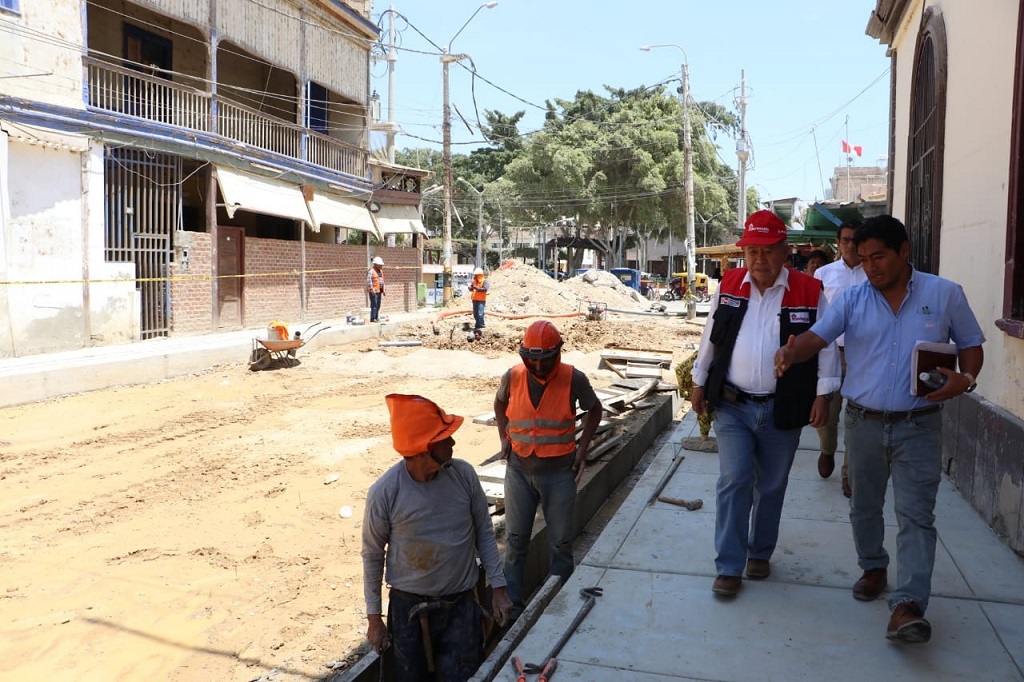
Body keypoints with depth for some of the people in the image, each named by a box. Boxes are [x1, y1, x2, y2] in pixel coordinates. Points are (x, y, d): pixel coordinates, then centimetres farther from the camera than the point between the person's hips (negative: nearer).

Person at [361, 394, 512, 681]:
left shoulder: (464, 474, -12)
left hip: (461, 605, 1)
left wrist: (498, 586, 0)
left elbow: (484, 533, 1)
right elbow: (372, 555, -5)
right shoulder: (384, 493, -19)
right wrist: (374, 617, 1)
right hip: (409, 608, -1)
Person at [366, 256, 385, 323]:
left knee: (378, 305, 9)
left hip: (379, 290, 9)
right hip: (373, 291, -9)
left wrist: (383, 290, 16)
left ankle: (376, 318, 15)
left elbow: (382, 280, 21)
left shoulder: (380, 271, 15)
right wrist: (372, 290, -22)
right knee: (374, 305, -11)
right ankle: (372, 319, -10)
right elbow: (369, 281, -18)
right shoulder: (371, 271, -12)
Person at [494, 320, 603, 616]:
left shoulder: (574, 379, -12)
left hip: (559, 472, -1)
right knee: (515, 540, 11)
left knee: (560, 543, 10)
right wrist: (504, 437, 6)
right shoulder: (512, 377, -7)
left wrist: (583, 445, -1)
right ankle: (512, 604, 24)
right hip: (519, 470, 2)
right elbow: (500, 402, 16)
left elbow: (594, 409, 7)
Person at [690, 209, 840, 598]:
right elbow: (711, 339, 9)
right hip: (732, 406, 1)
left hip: (782, 410, 0)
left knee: (772, 487, 14)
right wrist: (699, 383, 11)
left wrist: (823, 393, -6)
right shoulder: (729, 286, 1)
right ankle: (729, 567, 6)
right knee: (733, 484, -2)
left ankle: (760, 553, 33)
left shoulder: (809, 292, -6)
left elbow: (826, 345, -1)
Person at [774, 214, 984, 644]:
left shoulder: (945, 295, -2)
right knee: (864, 506, 16)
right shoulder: (853, 299, 0)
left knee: (915, 514, -6)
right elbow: (817, 336, -12)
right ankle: (873, 568, 38)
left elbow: (971, 344, 7)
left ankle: (907, 604, -6)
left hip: (918, 426, -2)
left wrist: (965, 379, -14)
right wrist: (792, 352, -35)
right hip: (864, 422, 3)